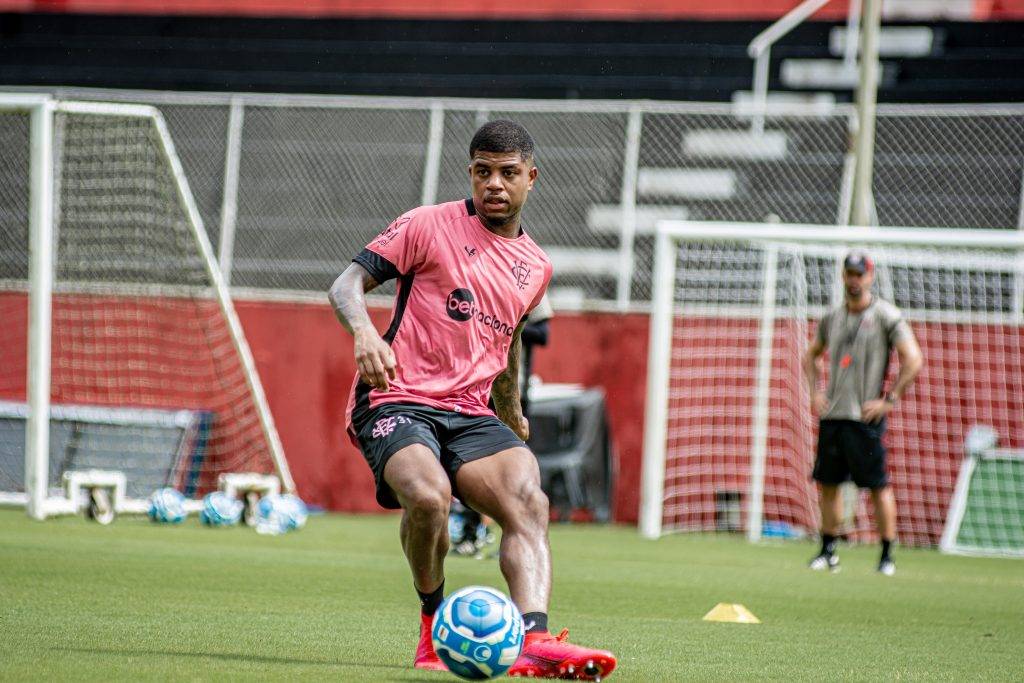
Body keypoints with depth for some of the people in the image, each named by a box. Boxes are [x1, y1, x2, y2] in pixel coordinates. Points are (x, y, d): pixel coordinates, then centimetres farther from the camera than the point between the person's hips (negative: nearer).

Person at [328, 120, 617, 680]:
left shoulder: (535, 268, 18)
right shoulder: (429, 226, 1)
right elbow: (347, 284, -4)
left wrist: (511, 413, 47)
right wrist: (364, 332, -25)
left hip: (471, 413, 5)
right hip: (398, 402, -5)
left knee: (528, 502, -25)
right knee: (428, 494, -34)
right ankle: (433, 624, -8)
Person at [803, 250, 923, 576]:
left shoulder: (886, 316, -5)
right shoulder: (832, 317, 13)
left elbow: (913, 361, -10)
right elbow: (811, 356, 29)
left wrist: (889, 399, -12)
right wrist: (815, 392, 14)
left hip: (865, 416, -6)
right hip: (831, 414, 6)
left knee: (878, 485, -5)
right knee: (828, 483, 7)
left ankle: (887, 555, 0)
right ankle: (828, 552, 16)